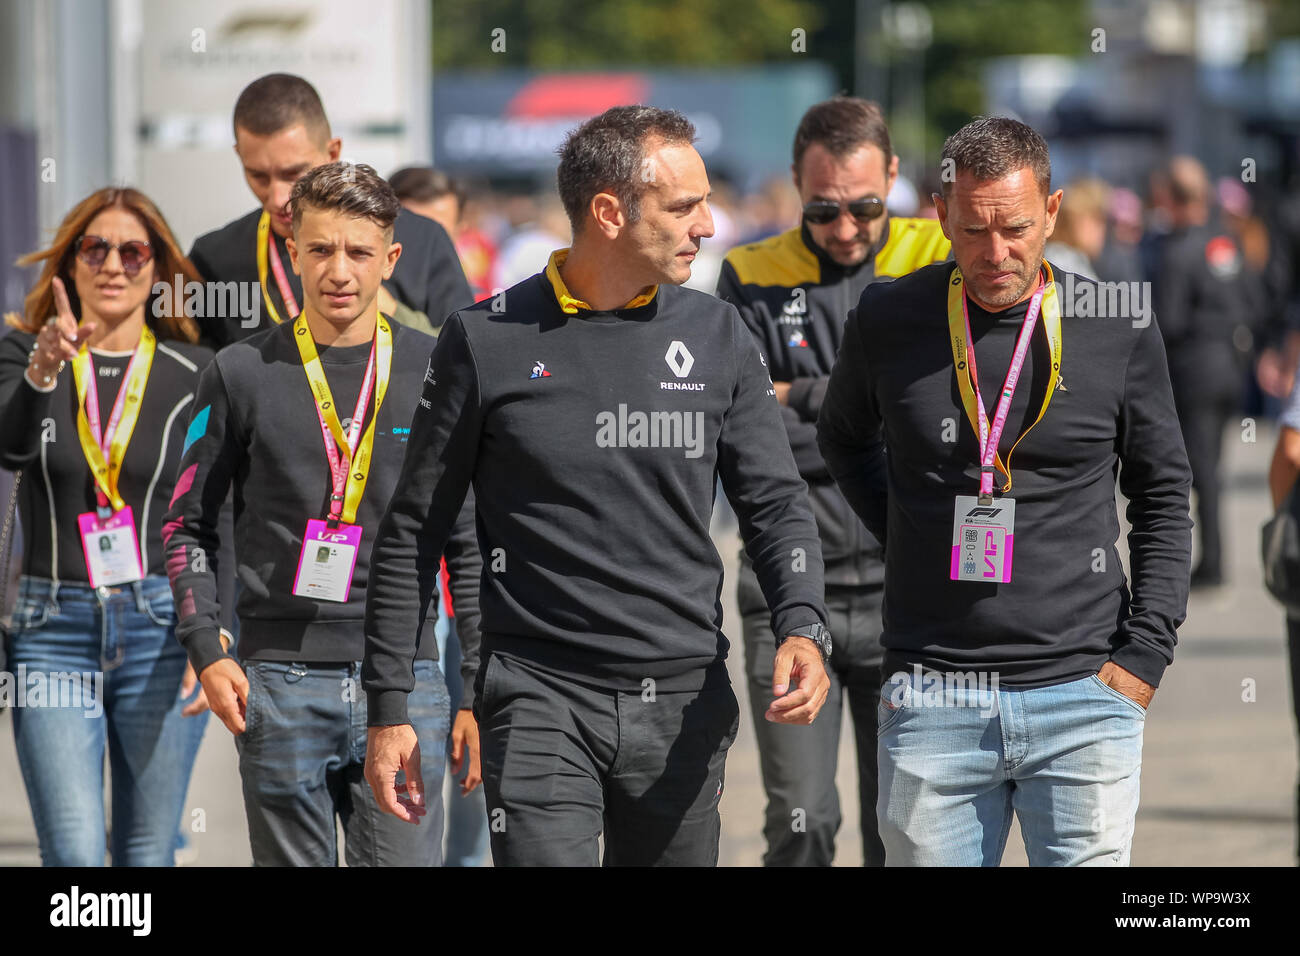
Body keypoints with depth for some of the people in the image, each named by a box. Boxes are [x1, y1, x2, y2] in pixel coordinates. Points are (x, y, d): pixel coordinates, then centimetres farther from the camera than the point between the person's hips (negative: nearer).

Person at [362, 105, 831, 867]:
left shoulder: (717, 338, 7)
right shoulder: (488, 341, -2)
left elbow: (777, 504, 9)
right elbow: (413, 533, 4)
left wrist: (803, 628, -10)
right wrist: (390, 705, 1)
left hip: (685, 705, 3)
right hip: (542, 698, -3)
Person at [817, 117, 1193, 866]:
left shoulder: (1119, 328, 0)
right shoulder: (889, 320, 2)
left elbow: (1164, 497, 9)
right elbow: (846, 440, 22)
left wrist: (1144, 653, 1)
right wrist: (905, 536, 9)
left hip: (1085, 696, -1)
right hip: (934, 700, 1)